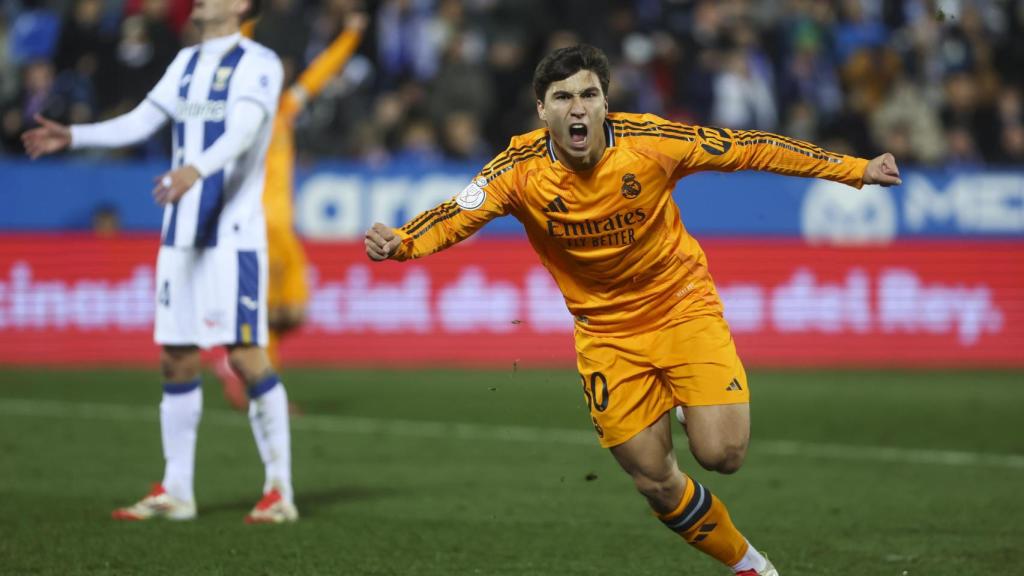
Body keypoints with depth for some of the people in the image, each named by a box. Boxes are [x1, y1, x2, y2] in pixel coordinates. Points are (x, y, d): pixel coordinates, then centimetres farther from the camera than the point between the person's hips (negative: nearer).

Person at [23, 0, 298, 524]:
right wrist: (72, 137, 4)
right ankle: (175, 491, 12)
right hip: (181, 234, 7)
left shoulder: (258, 64, -6)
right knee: (176, 359, 6)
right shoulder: (187, 62, 16)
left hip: (233, 234, -7)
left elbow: (241, 133, -23)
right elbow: (141, 122, 15)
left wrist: (197, 170, -40)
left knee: (246, 356, -9)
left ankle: (280, 491, -2)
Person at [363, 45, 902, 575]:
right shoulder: (520, 170, -17)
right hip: (606, 329, 1)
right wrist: (400, 242, -49)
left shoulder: (650, 141, -19)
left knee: (721, 453, -17)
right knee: (656, 483, 2)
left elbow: (751, 149, -12)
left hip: (682, 304, -1)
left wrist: (854, 169, -9)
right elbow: (458, 214, -27)